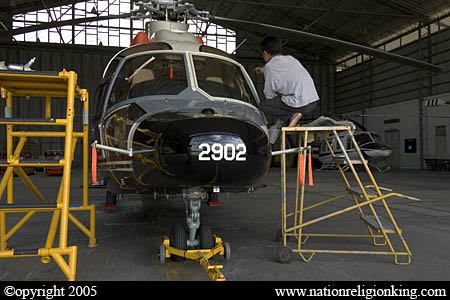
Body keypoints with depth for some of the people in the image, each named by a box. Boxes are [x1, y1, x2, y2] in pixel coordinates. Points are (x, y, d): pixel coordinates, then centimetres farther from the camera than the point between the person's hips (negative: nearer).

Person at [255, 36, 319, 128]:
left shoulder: (269, 66, -1)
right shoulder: (291, 58, 20)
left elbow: (269, 95, 1)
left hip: (300, 105, -7)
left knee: (263, 104, 8)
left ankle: (292, 115, -5)